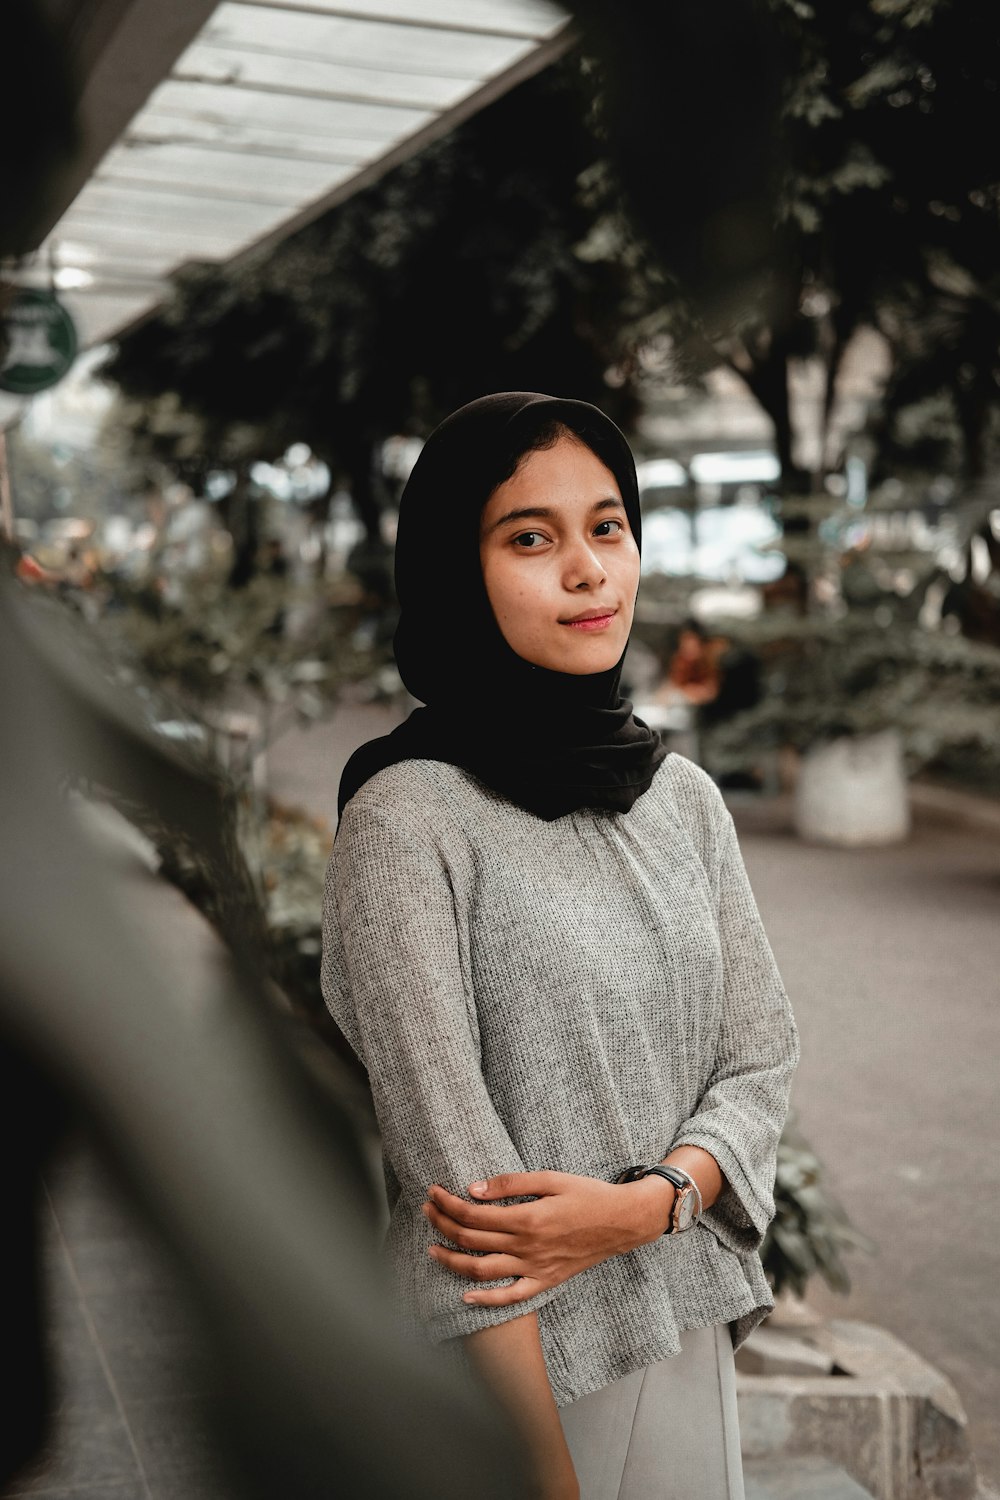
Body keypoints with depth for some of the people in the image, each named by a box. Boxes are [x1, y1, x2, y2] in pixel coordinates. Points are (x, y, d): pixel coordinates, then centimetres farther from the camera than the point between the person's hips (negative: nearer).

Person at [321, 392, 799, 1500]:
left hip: (687, 1334, 5)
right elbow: (457, 1167, -18)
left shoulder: (683, 796, 3)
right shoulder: (406, 817, -16)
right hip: (507, 1361, -5)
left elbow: (760, 1059, 4)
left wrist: (646, 1201, -16)